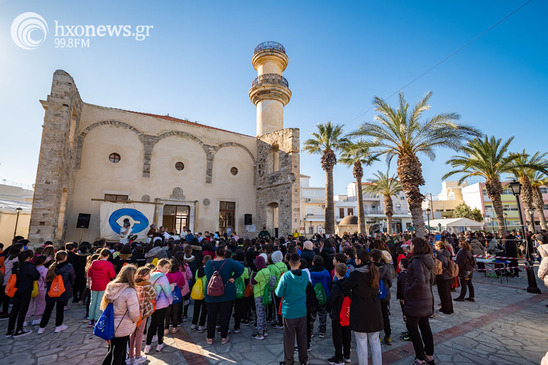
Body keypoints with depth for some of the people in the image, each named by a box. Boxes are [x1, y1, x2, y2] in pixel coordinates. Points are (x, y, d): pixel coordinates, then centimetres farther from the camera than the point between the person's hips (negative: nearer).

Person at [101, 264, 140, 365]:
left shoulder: (111, 287, -4)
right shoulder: (130, 292, -27)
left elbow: (104, 306, 10)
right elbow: (134, 314, -23)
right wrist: (135, 320, -1)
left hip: (110, 326, 7)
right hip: (123, 329, -7)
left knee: (112, 351, 26)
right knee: (118, 355, 13)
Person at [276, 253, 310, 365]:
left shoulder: (285, 276, -21)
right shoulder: (305, 274, -9)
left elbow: (278, 293, -12)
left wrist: (275, 289, 7)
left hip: (289, 311, -3)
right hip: (302, 310, 4)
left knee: (289, 337, 11)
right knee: (302, 336, 17)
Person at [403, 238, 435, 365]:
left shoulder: (417, 261, -24)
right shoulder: (427, 260, 6)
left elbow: (419, 282, -31)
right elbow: (431, 279, 17)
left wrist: (407, 292, -18)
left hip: (416, 301, -9)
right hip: (426, 299, 9)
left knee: (412, 328, 5)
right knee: (425, 326, 20)